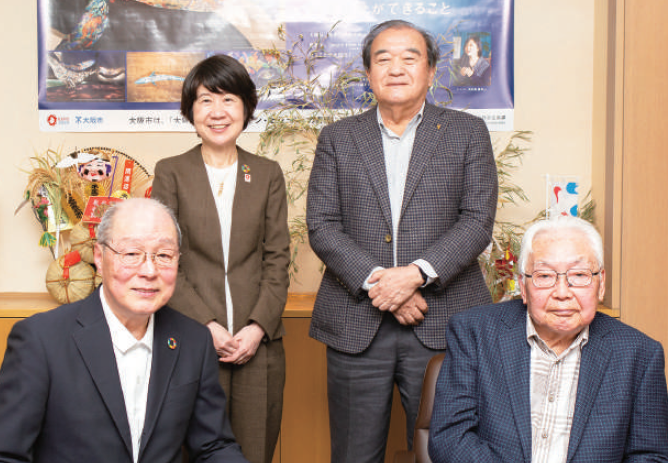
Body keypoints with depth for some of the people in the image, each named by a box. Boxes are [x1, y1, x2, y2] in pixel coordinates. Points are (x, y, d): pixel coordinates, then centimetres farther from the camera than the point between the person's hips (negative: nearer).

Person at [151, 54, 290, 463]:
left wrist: (257, 327, -7)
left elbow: (277, 259, 5)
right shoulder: (171, 172, 4)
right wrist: (207, 325, -10)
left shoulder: (268, 174, 9)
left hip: (259, 341, 1)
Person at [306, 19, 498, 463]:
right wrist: (375, 281, -12)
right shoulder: (337, 138, 10)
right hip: (356, 324, 1)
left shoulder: (468, 132, 8)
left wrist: (417, 273, -15)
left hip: (443, 325, -1)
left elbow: (478, 221, -1)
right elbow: (322, 227, 2)